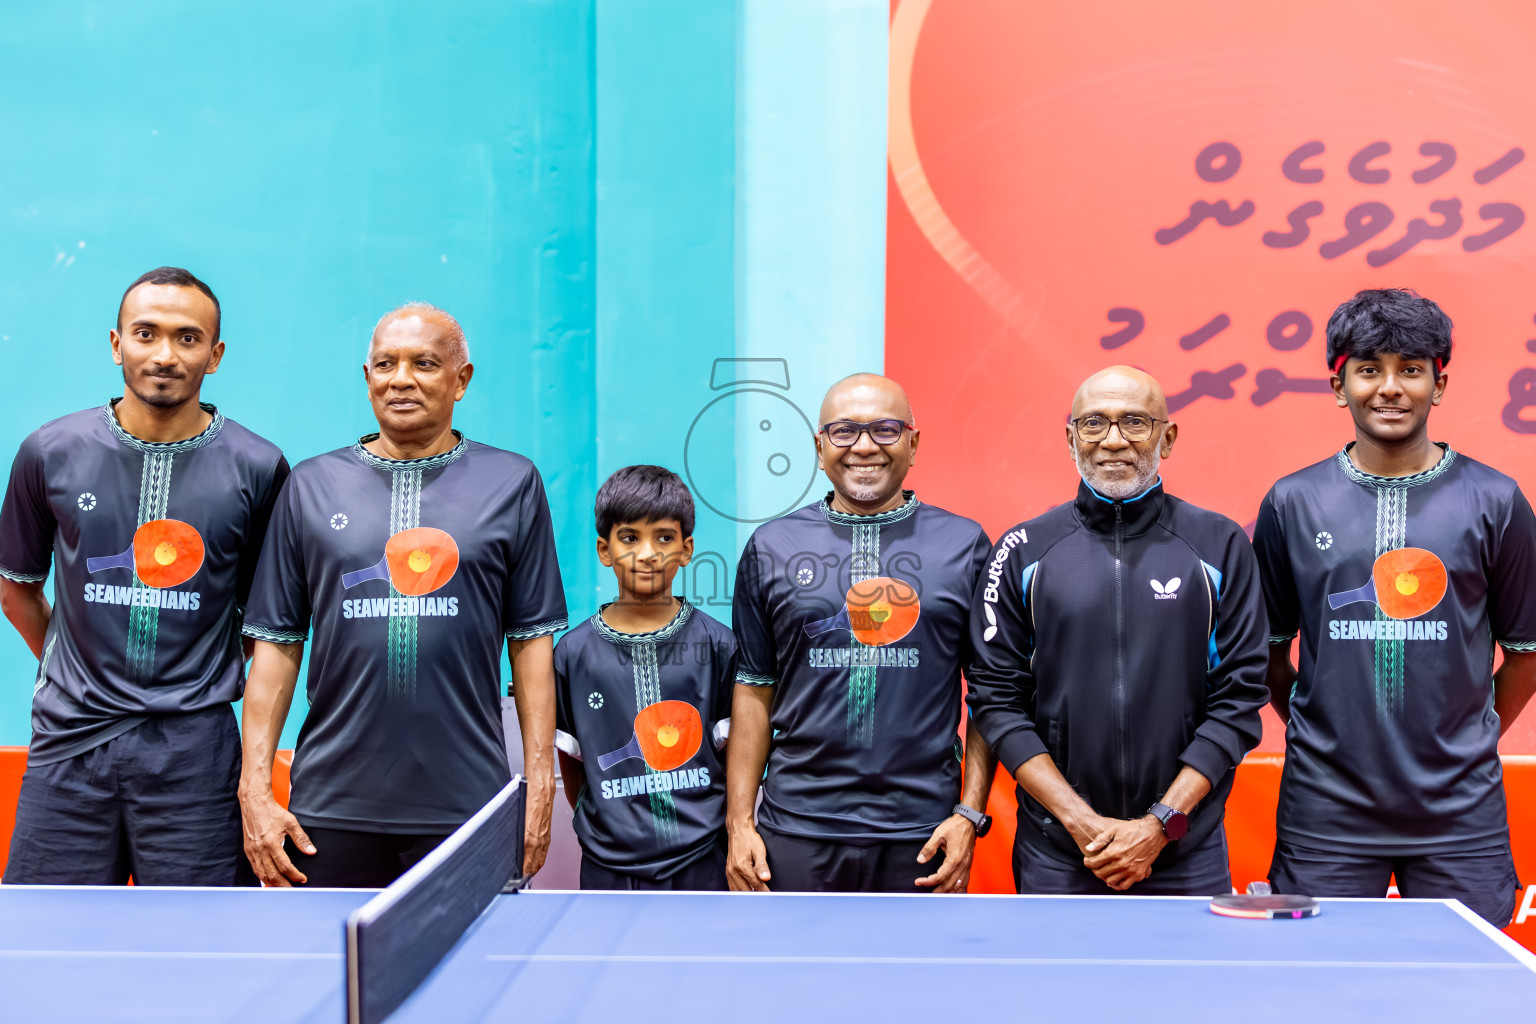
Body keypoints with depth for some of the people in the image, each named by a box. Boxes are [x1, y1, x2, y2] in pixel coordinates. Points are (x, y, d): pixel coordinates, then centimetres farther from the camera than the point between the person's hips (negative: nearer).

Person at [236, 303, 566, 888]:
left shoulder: (512, 483, 4)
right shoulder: (310, 486, 8)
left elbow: (531, 639, 4)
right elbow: (277, 642, 7)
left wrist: (539, 785, -2)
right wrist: (255, 790, 0)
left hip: (469, 811, -1)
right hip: (331, 811, 1)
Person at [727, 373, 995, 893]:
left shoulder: (964, 544, 4)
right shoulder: (771, 547, 6)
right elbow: (754, 689, 8)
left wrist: (971, 813, -3)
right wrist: (739, 821, 3)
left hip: (921, 835, 0)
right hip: (796, 829, 1)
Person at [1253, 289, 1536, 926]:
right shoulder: (1291, 504, 1)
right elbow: (1267, 646, 9)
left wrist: (1470, 741, 7)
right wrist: (1318, 731, 5)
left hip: (1459, 809, 0)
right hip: (1326, 810, 0)